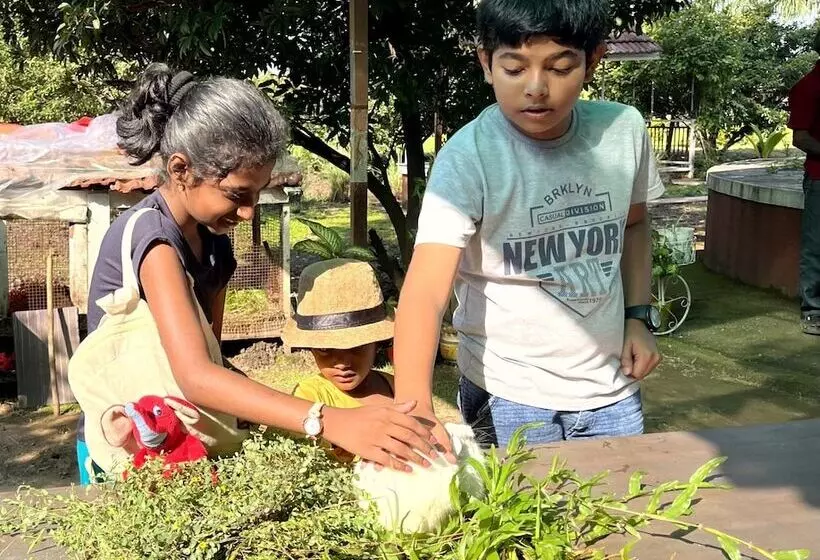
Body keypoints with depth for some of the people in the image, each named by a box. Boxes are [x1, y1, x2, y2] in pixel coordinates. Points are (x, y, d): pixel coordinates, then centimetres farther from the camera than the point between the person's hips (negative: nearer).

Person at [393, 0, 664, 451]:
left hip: (612, 390, 4)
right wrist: (416, 407, -43)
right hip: (508, 398, -4)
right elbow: (425, 293, -30)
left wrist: (638, 316, 5)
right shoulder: (467, 160, -21)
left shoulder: (624, 130, -6)